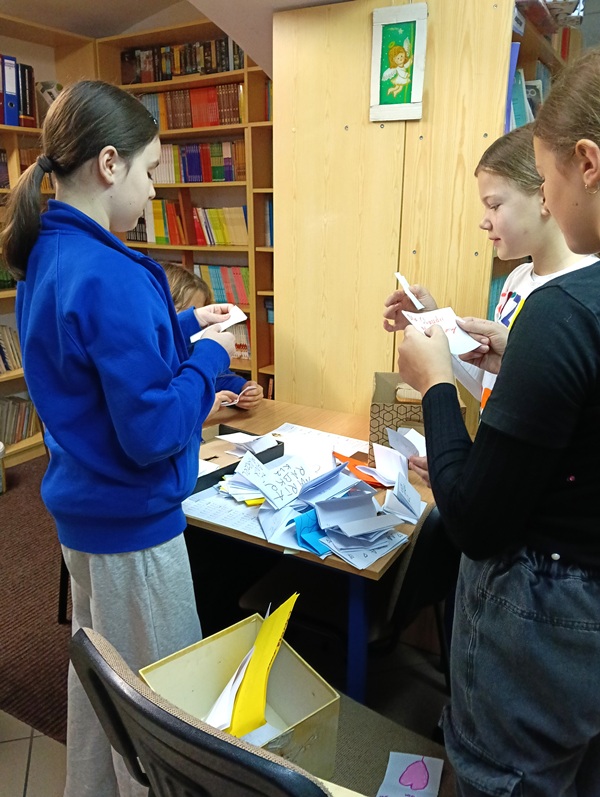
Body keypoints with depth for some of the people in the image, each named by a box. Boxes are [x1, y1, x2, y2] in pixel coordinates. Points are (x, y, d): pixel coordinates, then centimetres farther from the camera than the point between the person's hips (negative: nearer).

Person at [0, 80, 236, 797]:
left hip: (80, 508, 10)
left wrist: (182, 327, 9)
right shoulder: (111, 277, -26)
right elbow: (154, 432, -26)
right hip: (131, 522, -10)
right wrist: (209, 357, -12)